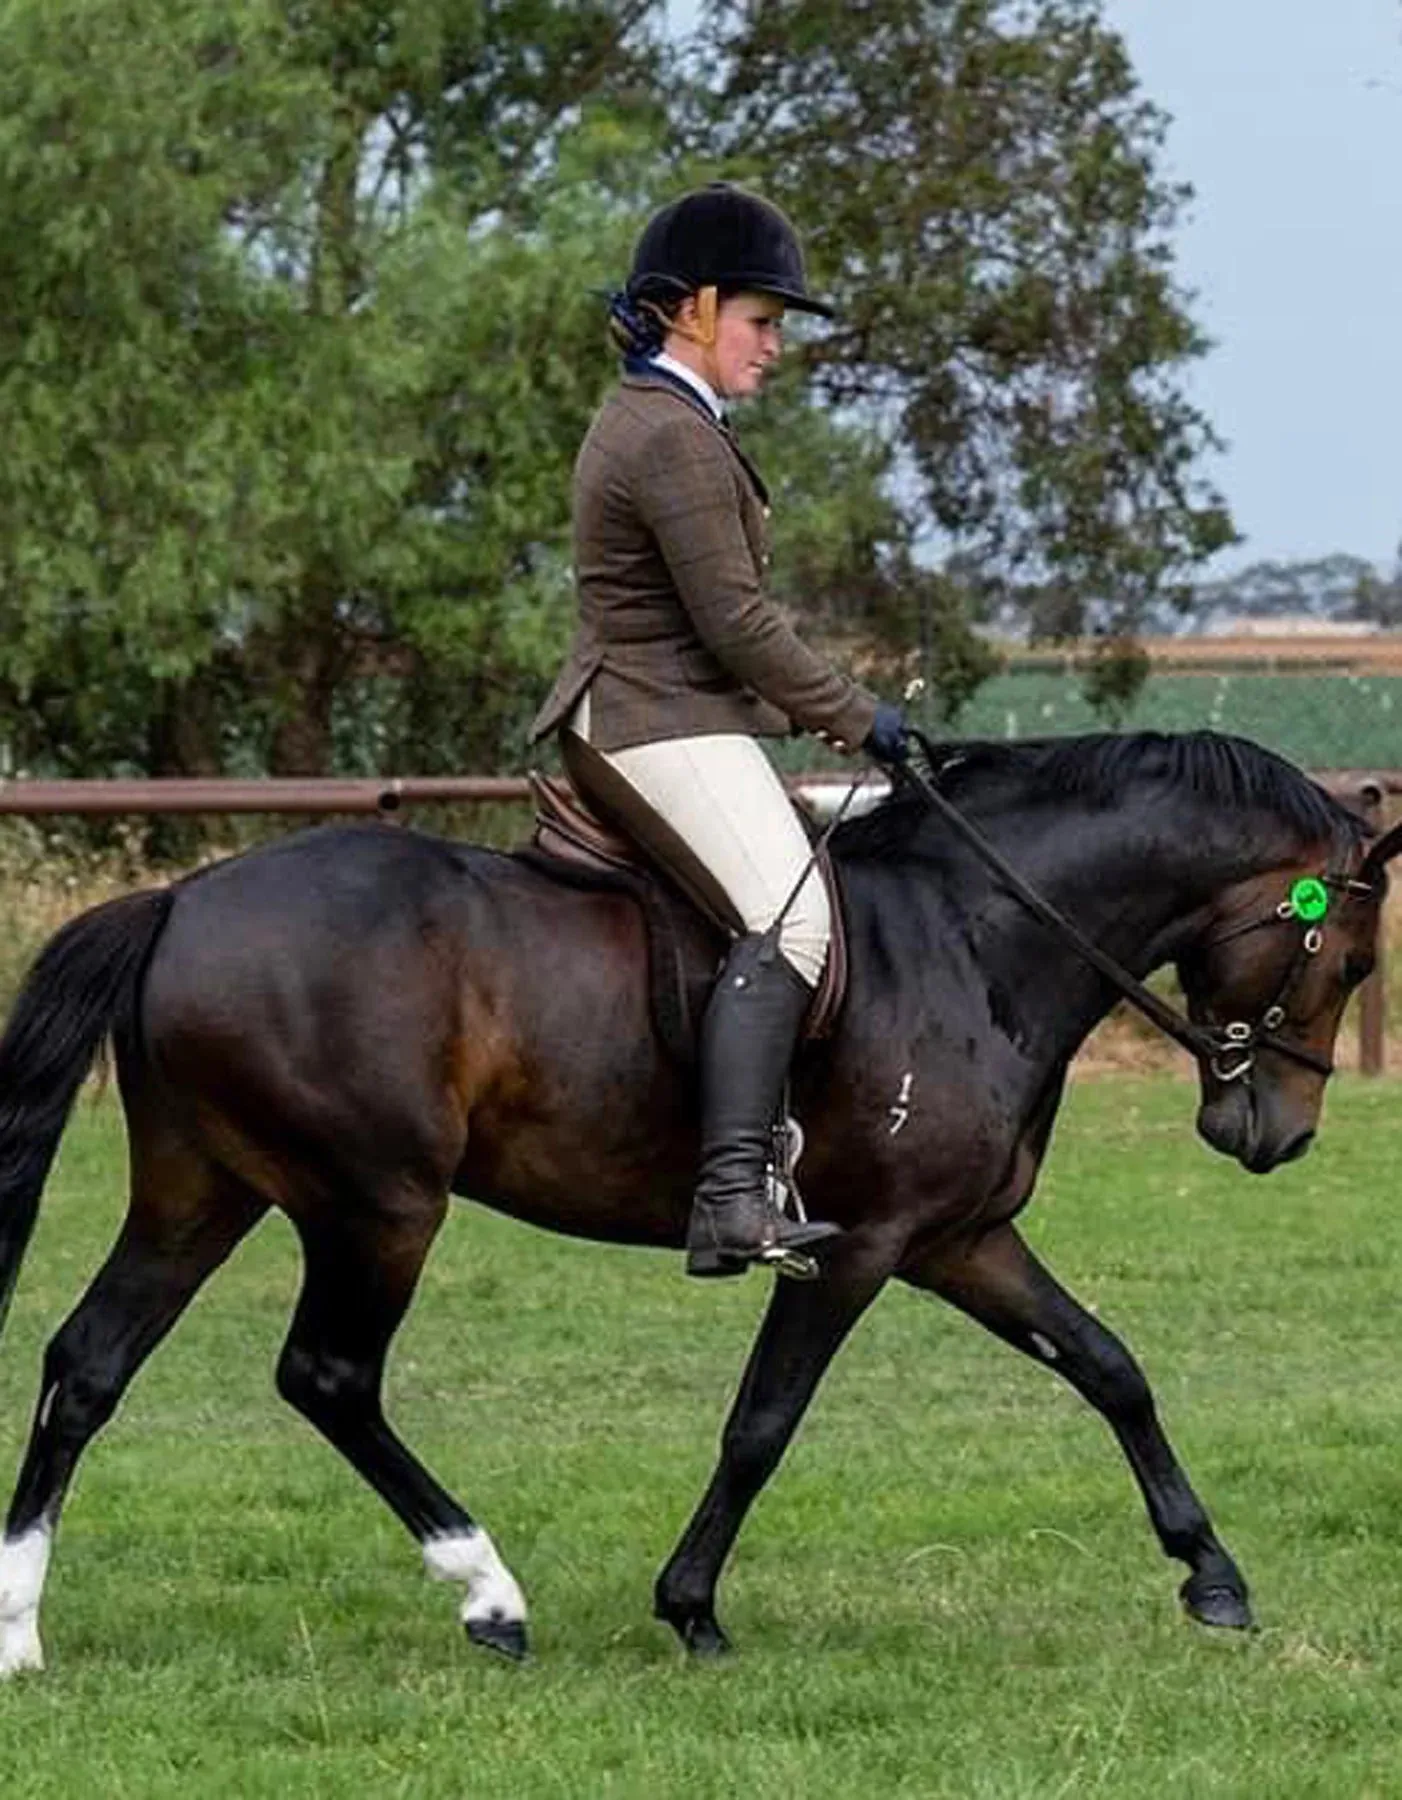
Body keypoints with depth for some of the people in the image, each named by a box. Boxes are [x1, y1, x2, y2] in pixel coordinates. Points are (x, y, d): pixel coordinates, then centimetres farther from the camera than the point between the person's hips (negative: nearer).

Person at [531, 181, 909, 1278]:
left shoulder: (643, 420, 20)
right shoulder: (675, 438, -14)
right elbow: (736, 622, -18)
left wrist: (823, 714, 21)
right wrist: (856, 719, -9)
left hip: (624, 718, 12)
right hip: (663, 725, -12)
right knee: (789, 915, -28)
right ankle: (732, 1197, -43)